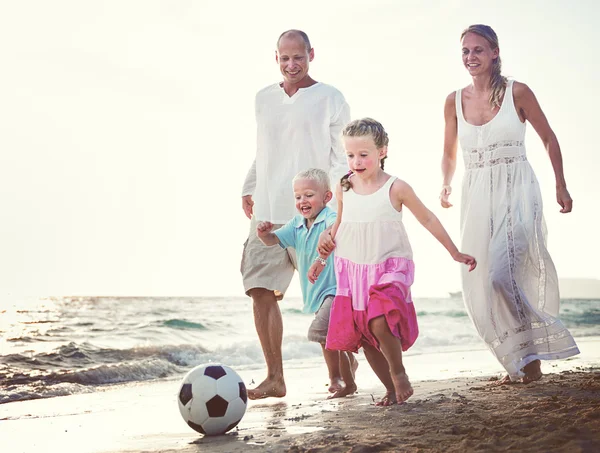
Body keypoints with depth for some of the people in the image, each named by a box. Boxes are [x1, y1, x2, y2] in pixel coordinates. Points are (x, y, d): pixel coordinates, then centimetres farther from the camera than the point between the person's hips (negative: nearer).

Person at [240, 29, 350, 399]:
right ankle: (275, 378, 6)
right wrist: (249, 188, 13)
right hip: (268, 213, 5)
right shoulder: (264, 99, 16)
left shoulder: (330, 99, 1)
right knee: (261, 292, -2)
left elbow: (345, 158, -2)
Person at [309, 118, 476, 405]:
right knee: (364, 338, 4)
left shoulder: (395, 188, -8)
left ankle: (399, 373, -2)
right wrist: (322, 258, 19)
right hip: (353, 271, 4)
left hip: (389, 268, -4)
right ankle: (392, 390, 21)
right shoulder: (344, 189, 2)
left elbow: (427, 220, 3)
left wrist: (455, 253, 7)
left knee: (379, 322, -27)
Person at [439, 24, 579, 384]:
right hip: (477, 196, 4)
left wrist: (561, 186, 7)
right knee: (480, 285, 2)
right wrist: (446, 185, 5)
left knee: (504, 273, -20)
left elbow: (549, 138, 7)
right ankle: (521, 362, 17)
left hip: (517, 192, -4)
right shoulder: (455, 101, 6)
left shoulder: (517, 92, -3)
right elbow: (449, 154, 18)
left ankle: (532, 353, 0)